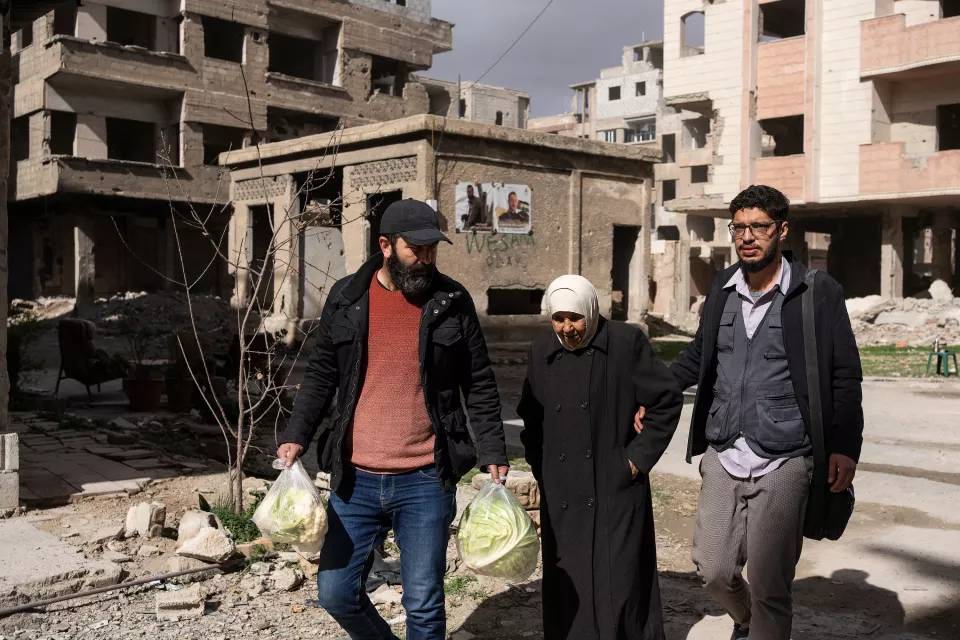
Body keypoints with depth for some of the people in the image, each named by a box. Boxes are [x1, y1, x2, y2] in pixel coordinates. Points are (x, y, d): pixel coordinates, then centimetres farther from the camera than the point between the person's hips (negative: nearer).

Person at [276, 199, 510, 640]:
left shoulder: (452, 302, 0)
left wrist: (494, 454, -3)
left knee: (424, 604, 5)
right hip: (355, 480, 2)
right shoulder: (345, 298, 4)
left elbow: (479, 385, 4)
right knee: (335, 593, 10)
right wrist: (296, 436, -3)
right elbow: (321, 377, 9)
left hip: (425, 483, -2)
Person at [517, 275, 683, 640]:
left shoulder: (627, 342, -6)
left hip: (617, 491, -4)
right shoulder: (542, 352, 8)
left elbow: (668, 401, -2)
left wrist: (640, 457, -5)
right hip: (561, 498, 4)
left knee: (621, 588, 1)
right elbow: (530, 417, 19)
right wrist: (539, 466, 9)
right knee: (566, 590, 9)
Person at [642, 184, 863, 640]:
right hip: (722, 457, 4)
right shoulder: (721, 289, 8)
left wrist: (845, 447, -12)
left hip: (783, 462, -4)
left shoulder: (818, 293, -5)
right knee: (713, 571, 8)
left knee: (769, 586, 1)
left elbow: (845, 376, -3)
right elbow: (698, 357, 19)